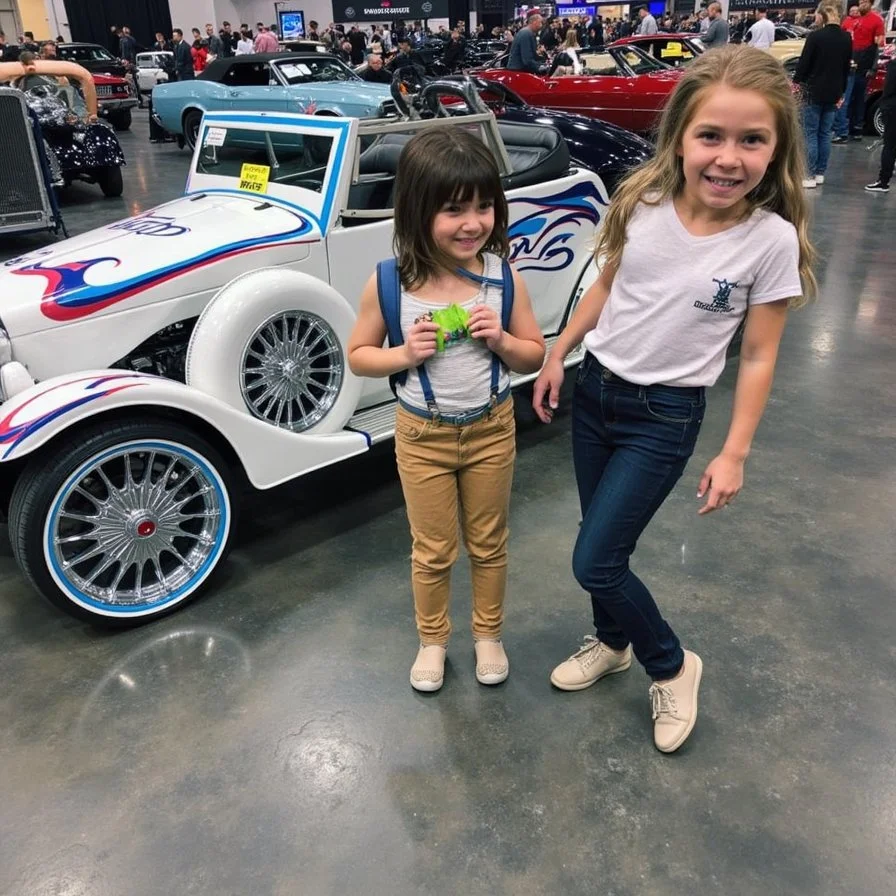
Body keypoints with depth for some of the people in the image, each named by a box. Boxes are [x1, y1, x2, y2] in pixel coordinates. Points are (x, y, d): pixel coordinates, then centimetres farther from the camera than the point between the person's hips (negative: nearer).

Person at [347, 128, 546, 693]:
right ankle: (433, 640, 40)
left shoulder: (504, 278, -12)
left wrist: (501, 340, -22)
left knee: (489, 544, 19)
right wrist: (404, 354, -22)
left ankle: (488, 634, 43)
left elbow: (534, 356, -2)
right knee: (433, 551, 16)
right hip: (422, 436, -1)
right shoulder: (389, 285, -16)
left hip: (491, 430, 1)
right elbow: (358, 355, -3)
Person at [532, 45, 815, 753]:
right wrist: (557, 355, 9)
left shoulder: (771, 239, -15)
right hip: (595, 389, 4)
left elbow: (759, 357, -9)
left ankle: (671, 666, 23)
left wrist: (735, 454, -8)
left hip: (666, 416, -4)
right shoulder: (642, 204, -7)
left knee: (595, 563, -4)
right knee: (601, 540, 18)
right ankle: (613, 642, 45)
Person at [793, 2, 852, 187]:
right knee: (825, 134, 11)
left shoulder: (815, 36, -12)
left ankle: (810, 176, -5)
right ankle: (820, 173, 15)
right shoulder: (846, 38, 7)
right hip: (833, 93, 6)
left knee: (811, 134, -3)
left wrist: (796, 81, 6)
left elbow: (804, 63, -10)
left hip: (814, 92, -6)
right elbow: (846, 68, 12)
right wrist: (841, 92, 19)